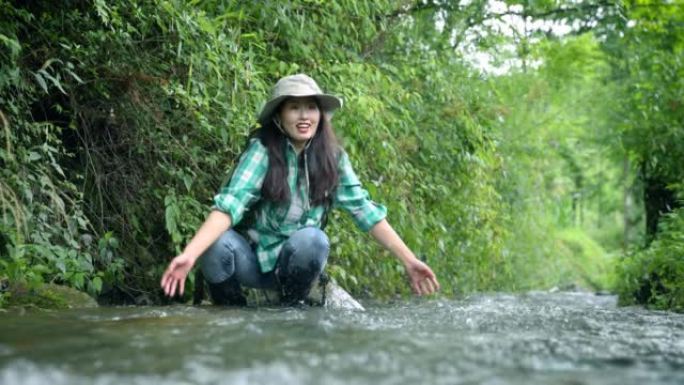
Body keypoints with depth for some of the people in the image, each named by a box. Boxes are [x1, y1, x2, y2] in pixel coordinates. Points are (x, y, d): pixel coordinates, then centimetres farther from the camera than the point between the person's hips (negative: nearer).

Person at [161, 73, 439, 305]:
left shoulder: (333, 158, -5)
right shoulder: (262, 150, -16)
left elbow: (366, 212, -2)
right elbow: (230, 204, -27)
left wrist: (409, 261, -7)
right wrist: (189, 254, -42)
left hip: (297, 261, 2)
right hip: (252, 260, -2)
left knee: (311, 239, -31)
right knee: (217, 245, -32)